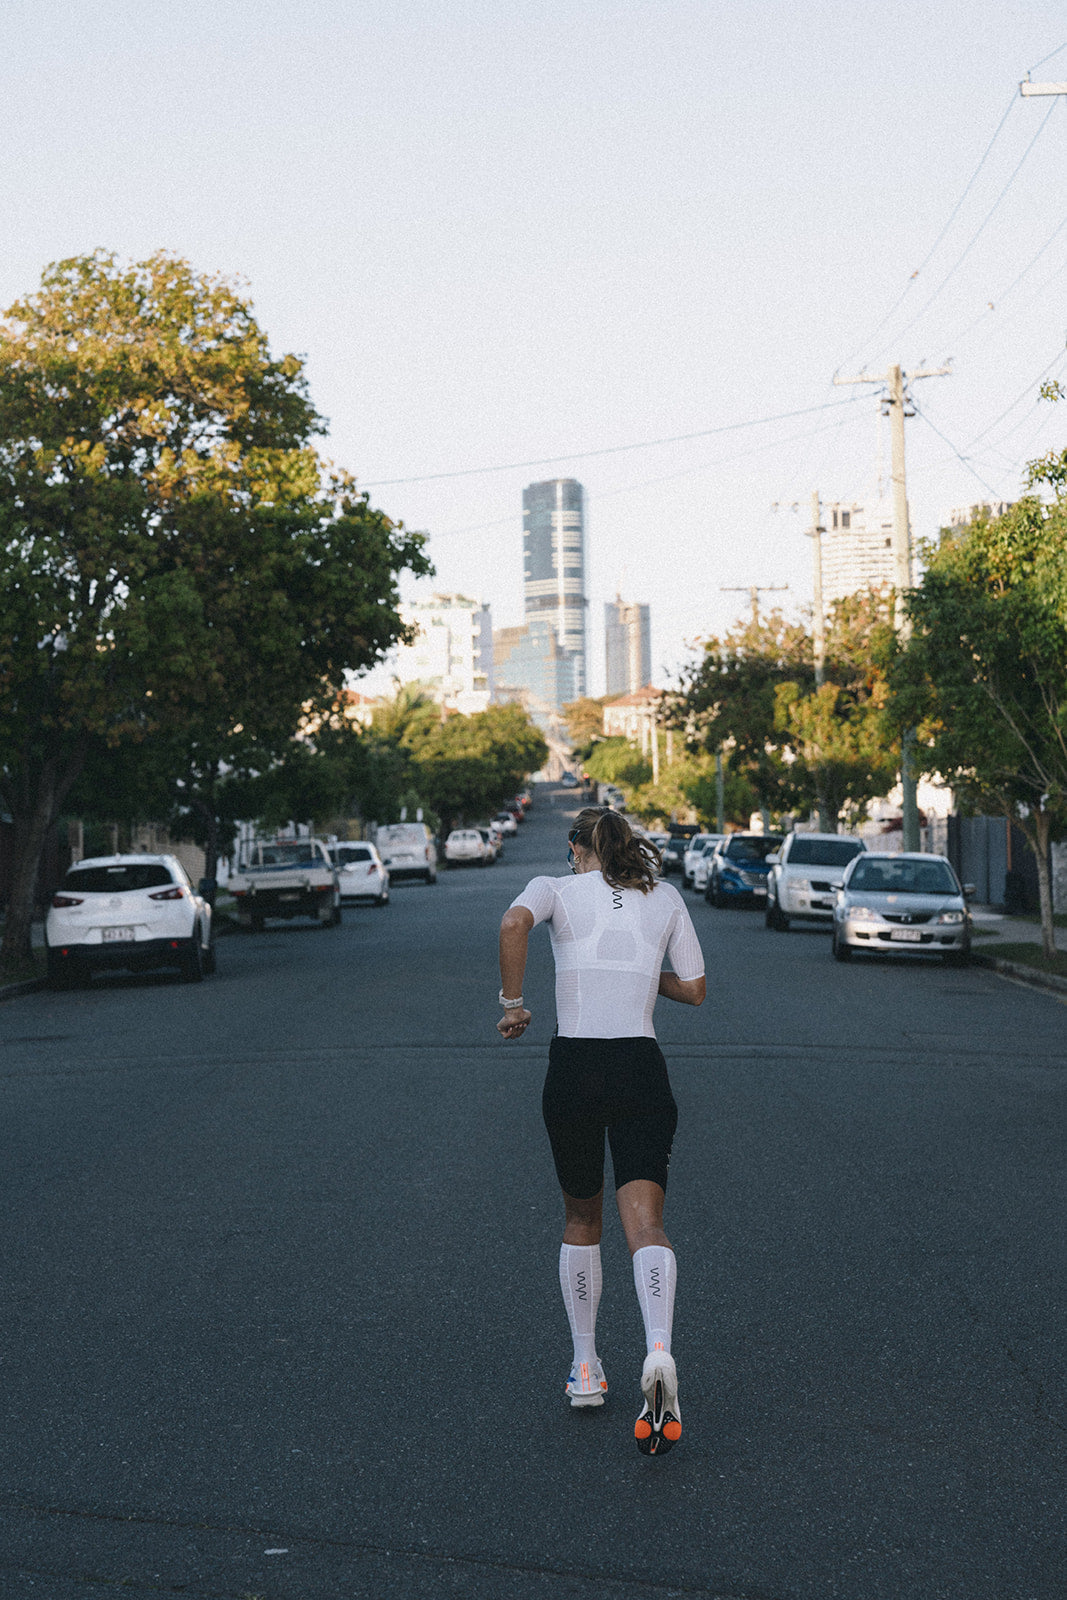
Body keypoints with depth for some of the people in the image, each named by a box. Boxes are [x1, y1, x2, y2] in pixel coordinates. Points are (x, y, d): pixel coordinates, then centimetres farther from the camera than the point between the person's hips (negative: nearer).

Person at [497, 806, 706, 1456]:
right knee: (646, 1220, -7)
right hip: (642, 1068, 1)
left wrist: (513, 1001, -8)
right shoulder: (666, 898, 12)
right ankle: (659, 1351, -33)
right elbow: (695, 989, 17)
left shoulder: (556, 888, 4)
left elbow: (515, 921, -20)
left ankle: (586, 1369, 24)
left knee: (582, 1218, 19)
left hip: (574, 1067, 0)